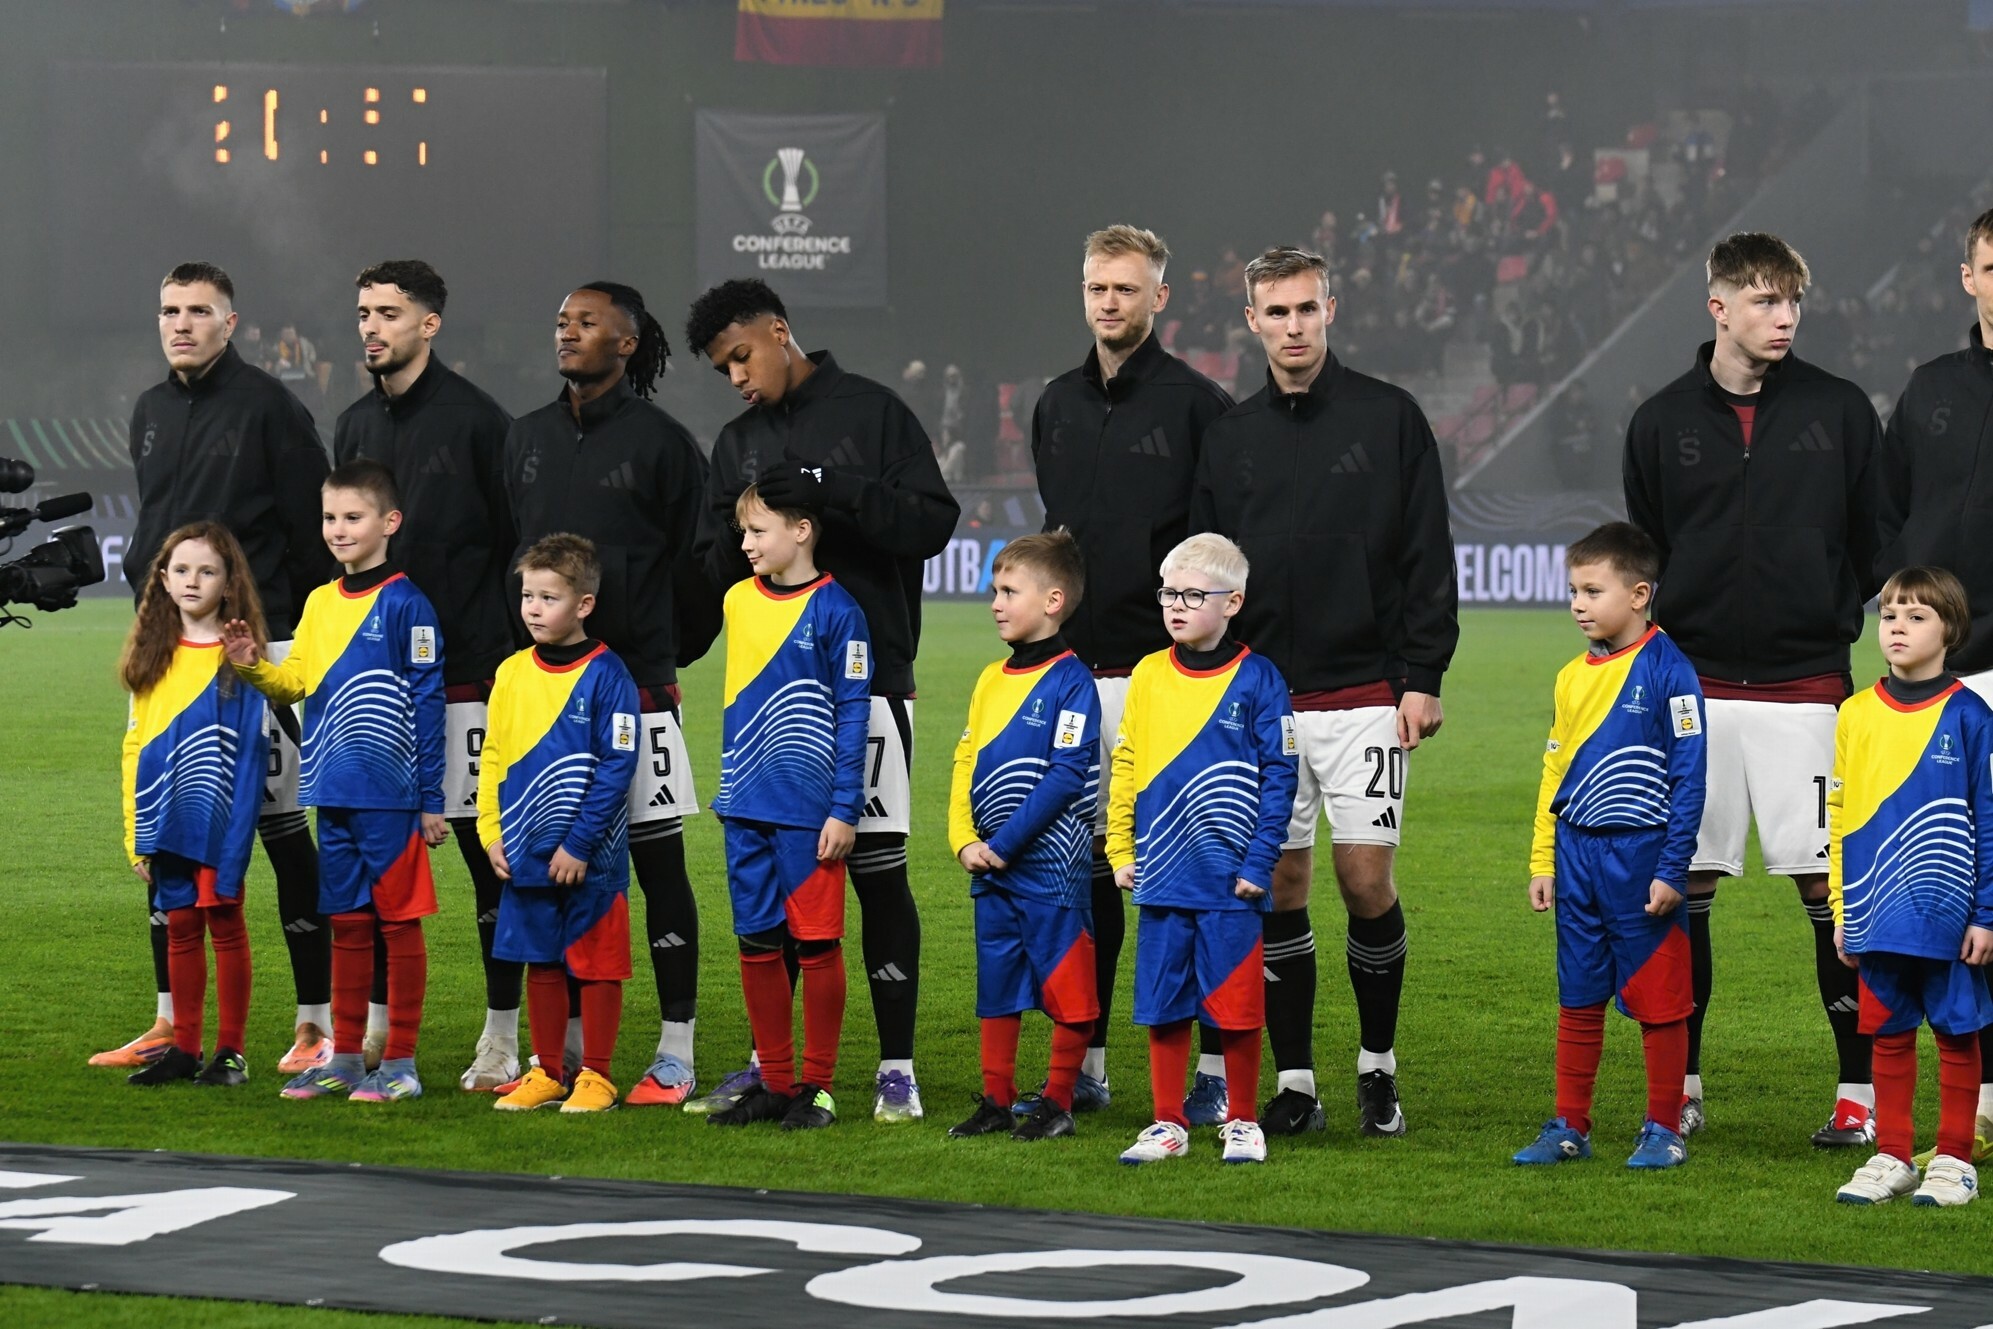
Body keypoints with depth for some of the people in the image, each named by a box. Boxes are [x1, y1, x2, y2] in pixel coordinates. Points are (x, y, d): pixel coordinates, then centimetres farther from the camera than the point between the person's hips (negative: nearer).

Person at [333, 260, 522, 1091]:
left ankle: (502, 1034, 4)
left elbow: (516, 544, -5)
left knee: (485, 847, -2)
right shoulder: (356, 426, 13)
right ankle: (375, 1018, 15)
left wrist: (509, 652, -9)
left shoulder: (477, 421, -6)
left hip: (465, 671, -6)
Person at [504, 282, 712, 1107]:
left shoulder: (660, 442, -3)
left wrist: (670, 651, 4)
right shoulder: (528, 438, 13)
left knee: (658, 863, -2)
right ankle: (567, 1047, 13)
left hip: (635, 681, -5)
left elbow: (696, 563, 0)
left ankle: (675, 1053, 1)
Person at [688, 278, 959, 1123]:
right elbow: (717, 571, 13)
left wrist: (836, 491, -19)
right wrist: (742, 536, -10)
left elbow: (935, 521, -8)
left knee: (879, 871, -3)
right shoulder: (737, 444, 14)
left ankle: (897, 1067, 3)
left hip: (866, 678, -5)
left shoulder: (873, 413, 0)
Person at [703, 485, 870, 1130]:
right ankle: (773, 1082, 17)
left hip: (809, 808, -6)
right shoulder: (739, 601, 8)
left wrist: (844, 809, -12)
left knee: (815, 943, 1)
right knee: (757, 943, 8)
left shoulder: (835, 610, -9)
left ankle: (817, 1085, 9)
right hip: (745, 805, 6)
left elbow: (852, 712, -8)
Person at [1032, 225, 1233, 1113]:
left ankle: (1213, 1069, -2)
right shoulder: (1057, 406, 15)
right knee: (1085, 864, 8)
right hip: (1072, 665, 6)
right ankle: (1086, 1064, 14)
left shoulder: (1196, 404, -3)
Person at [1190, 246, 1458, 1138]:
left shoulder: (1388, 418, 1)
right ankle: (1295, 1082, 9)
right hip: (1260, 700, 3)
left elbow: (1428, 559, 0)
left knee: (1367, 878, -6)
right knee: (1279, 884, 2)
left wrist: (1422, 677, -7)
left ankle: (1379, 1065, 11)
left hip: (1364, 690, -3)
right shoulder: (1230, 438, 10)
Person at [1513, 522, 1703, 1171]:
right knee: (1578, 1001, 11)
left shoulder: (1666, 670, -10)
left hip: (1640, 857, -6)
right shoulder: (1573, 677, 10)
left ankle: (1664, 1130, 11)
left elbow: (1688, 776, -11)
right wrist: (1542, 862, 13)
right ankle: (1570, 1128, 18)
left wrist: (1672, 870, -13)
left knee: (1658, 1001, 3)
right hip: (1576, 852, 6)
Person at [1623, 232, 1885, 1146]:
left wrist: (1836, 622, 2)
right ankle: (1682, 1086, 13)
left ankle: (1860, 1090, 2)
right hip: (1694, 685, 2)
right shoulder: (1663, 421, 6)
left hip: (1804, 685, -2)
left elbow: (1874, 538, 9)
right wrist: (1665, 636, 6)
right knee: (1683, 886, 4)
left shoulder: (1839, 412, 3)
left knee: (1830, 884, -4)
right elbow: (1641, 555, 14)